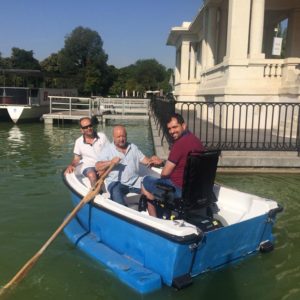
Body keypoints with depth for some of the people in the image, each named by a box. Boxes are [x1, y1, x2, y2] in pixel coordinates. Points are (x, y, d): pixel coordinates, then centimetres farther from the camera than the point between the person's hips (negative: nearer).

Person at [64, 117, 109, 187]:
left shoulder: (102, 136, 6)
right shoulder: (78, 141, 8)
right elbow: (76, 159, 15)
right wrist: (71, 165, -6)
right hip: (89, 166, 0)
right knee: (92, 175, -35)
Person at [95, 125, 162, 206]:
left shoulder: (133, 147, 17)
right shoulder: (107, 149, 4)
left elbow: (145, 160, 12)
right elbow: (98, 167, -5)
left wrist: (152, 160, -11)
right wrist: (110, 162, -22)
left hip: (135, 181, 4)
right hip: (116, 182, -3)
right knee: (116, 191, -35)